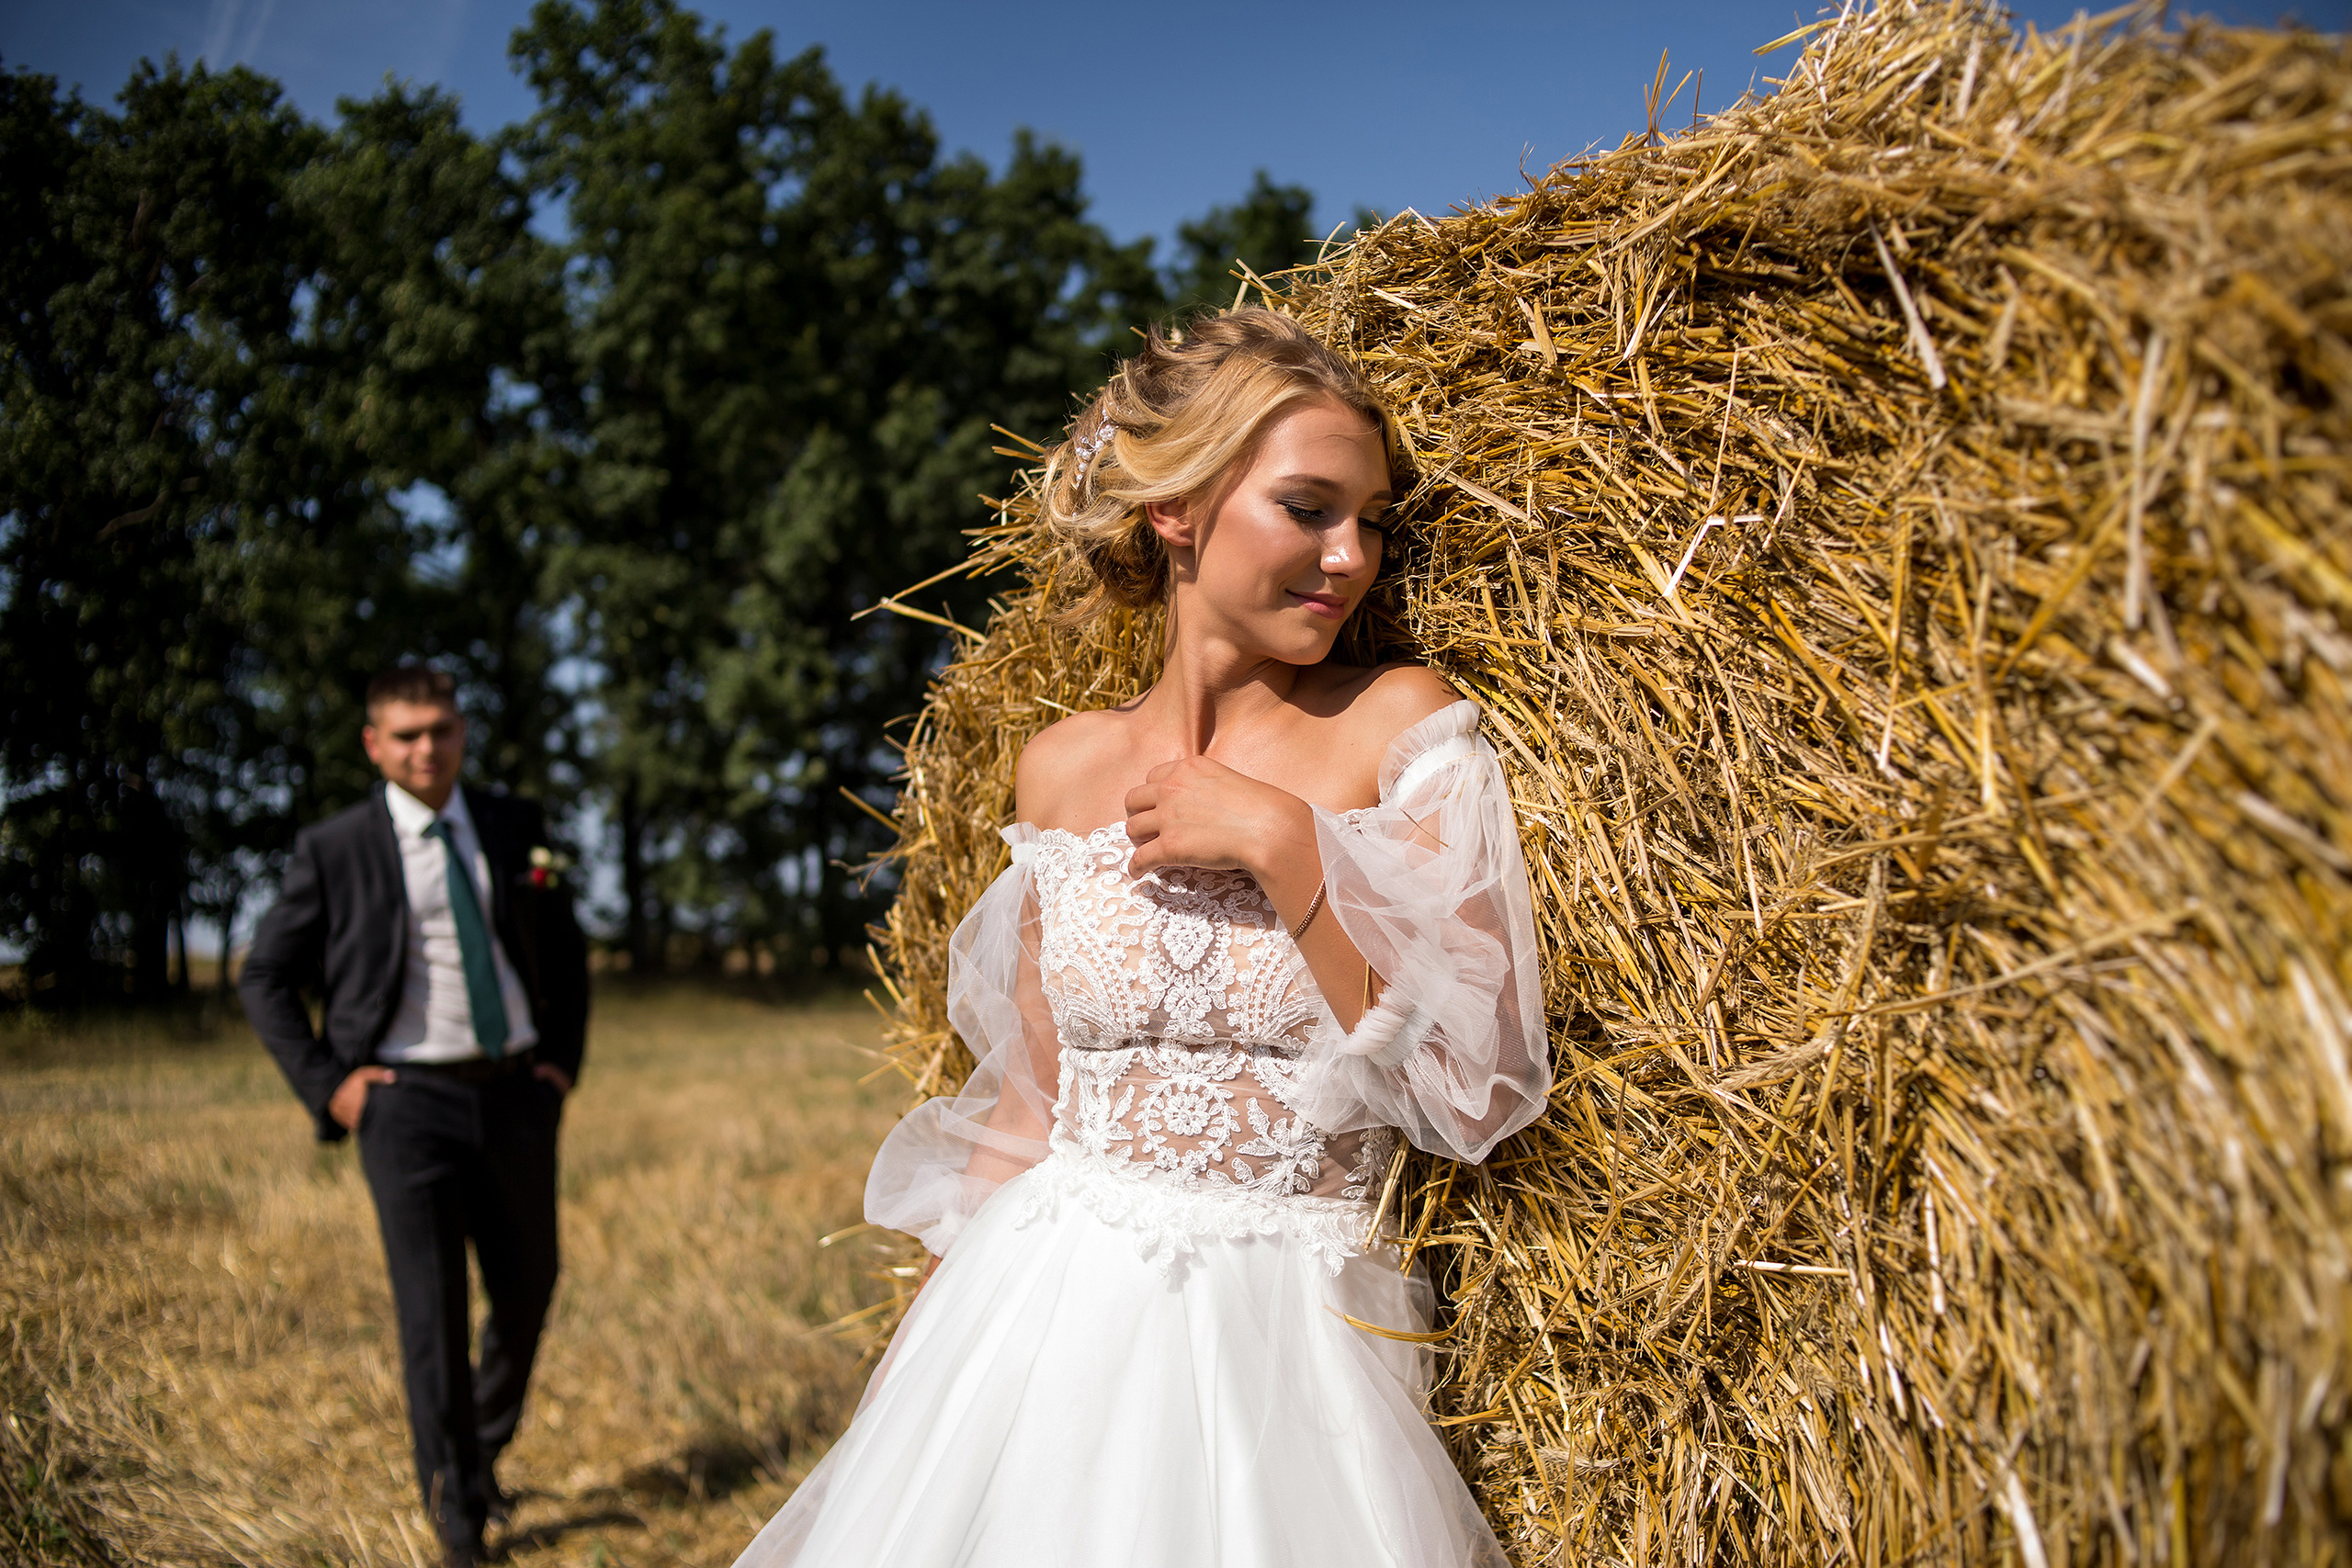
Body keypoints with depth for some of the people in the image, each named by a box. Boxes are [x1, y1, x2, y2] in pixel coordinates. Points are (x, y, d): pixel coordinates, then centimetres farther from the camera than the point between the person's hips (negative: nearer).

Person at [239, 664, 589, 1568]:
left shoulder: (514, 828, 7)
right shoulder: (334, 851, -2)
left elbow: (565, 950, 18)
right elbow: (265, 979, 5)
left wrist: (565, 1060, 9)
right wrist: (326, 1085, -3)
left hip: (517, 1095, 4)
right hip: (407, 1101, -3)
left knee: (528, 1289, 15)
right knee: (432, 1311, -3)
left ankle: (484, 1445, 41)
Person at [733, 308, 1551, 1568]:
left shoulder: (1403, 726, -6)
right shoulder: (1063, 769, 3)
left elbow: (1478, 1098, -12)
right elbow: (1032, 1099, 10)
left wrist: (1285, 844, -17)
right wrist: (929, 1355, 11)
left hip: (1278, 1339, -2)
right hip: (1046, 1317, 3)